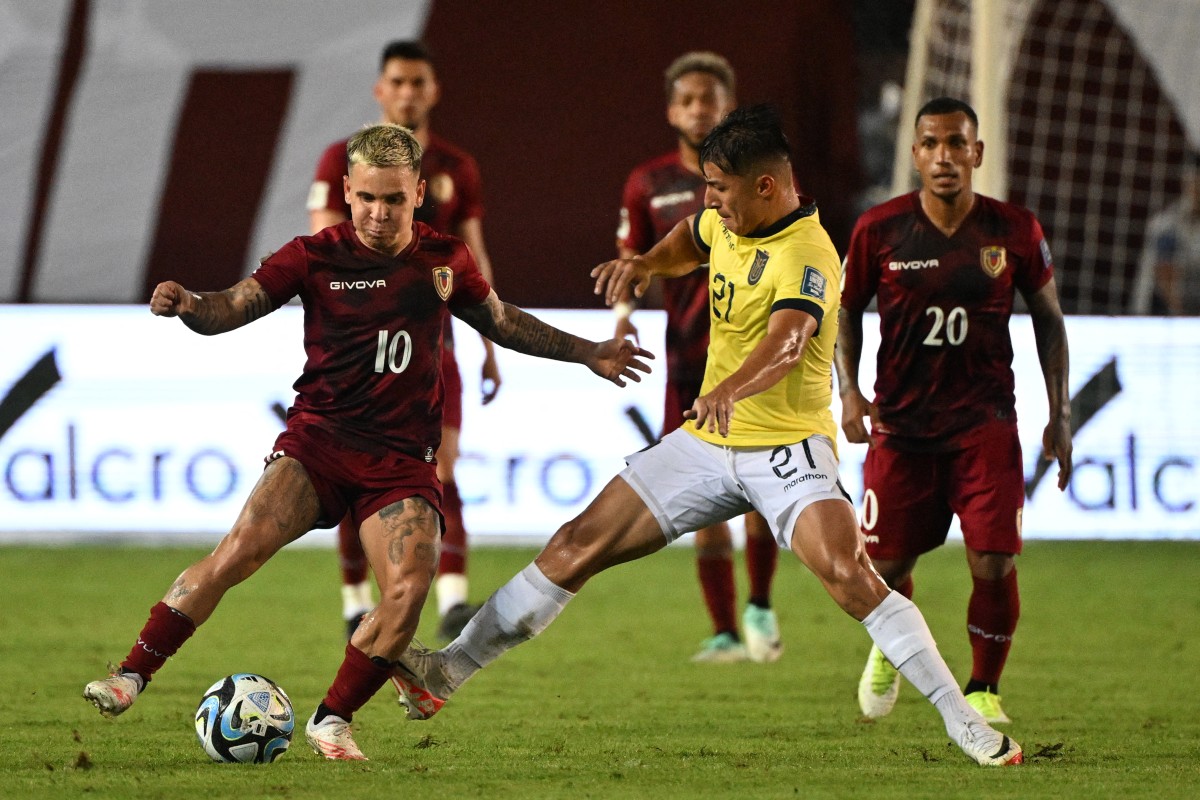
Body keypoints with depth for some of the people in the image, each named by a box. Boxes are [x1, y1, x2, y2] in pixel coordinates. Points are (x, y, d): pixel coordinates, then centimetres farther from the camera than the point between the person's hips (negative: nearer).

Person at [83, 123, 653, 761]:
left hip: (402, 460, 2)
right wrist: (187, 305, -32)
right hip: (319, 439, -2)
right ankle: (132, 675, -17)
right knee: (243, 547, -23)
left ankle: (331, 720, -1)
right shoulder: (315, 256, -1)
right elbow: (234, 307, -10)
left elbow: (503, 323, 25)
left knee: (409, 590, -19)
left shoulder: (445, 260, 8)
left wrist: (588, 353, 28)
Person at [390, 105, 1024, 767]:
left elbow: (787, 342, -41)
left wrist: (729, 391, -60)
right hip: (708, 441, 7)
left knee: (849, 575, -28)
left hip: (786, 445, -7)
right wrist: (647, 263, 9)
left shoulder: (807, 255, -21)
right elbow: (690, 240, 31)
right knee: (579, 545, 2)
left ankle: (963, 722, -20)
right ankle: (449, 670, 9)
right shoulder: (727, 222, 4)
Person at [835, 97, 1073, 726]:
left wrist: (1060, 415, 5)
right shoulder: (879, 230, -5)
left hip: (986, 425, 0)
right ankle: (889, 650, 38)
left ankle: (983, 689, 11)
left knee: (994, 565, -12)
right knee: (885, 566, 3)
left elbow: (1048, 318, 9)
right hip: (900, 425, 0)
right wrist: (848, 389, -5)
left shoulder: (1015, 231, -3)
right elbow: (847, 310, 9)